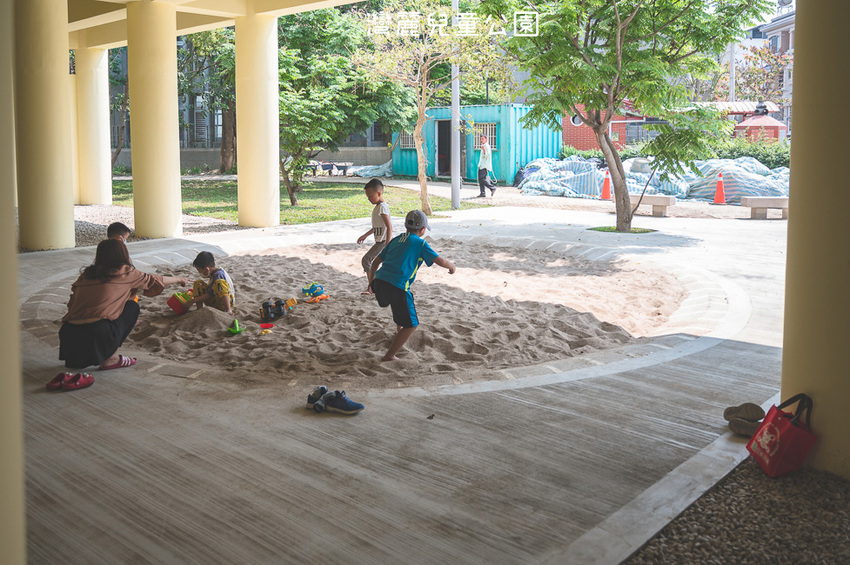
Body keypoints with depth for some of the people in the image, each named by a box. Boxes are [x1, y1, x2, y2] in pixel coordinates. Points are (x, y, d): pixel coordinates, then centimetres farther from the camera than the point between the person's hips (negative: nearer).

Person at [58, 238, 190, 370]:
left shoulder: (86, 274, 18)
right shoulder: (126, 272, 7)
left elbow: (72, 304, 19)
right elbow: (155, 280, 22)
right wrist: (179, 279, 42)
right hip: (97, 334, -6)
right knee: (132, 306, 17)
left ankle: (75, 360, 20)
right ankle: (110, 359, 11)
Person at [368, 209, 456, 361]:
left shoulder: (396, 240, 21)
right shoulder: (420, 243, 5)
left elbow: (376, 261, 23)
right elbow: (440, 261, 0)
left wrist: (372, 282, 35)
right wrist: (452, 266, 21)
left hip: (379, 282, 7)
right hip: (398, 287, -7)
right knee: (411, 325, 9)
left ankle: (399, 331, 51)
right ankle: (389, 356, 9)